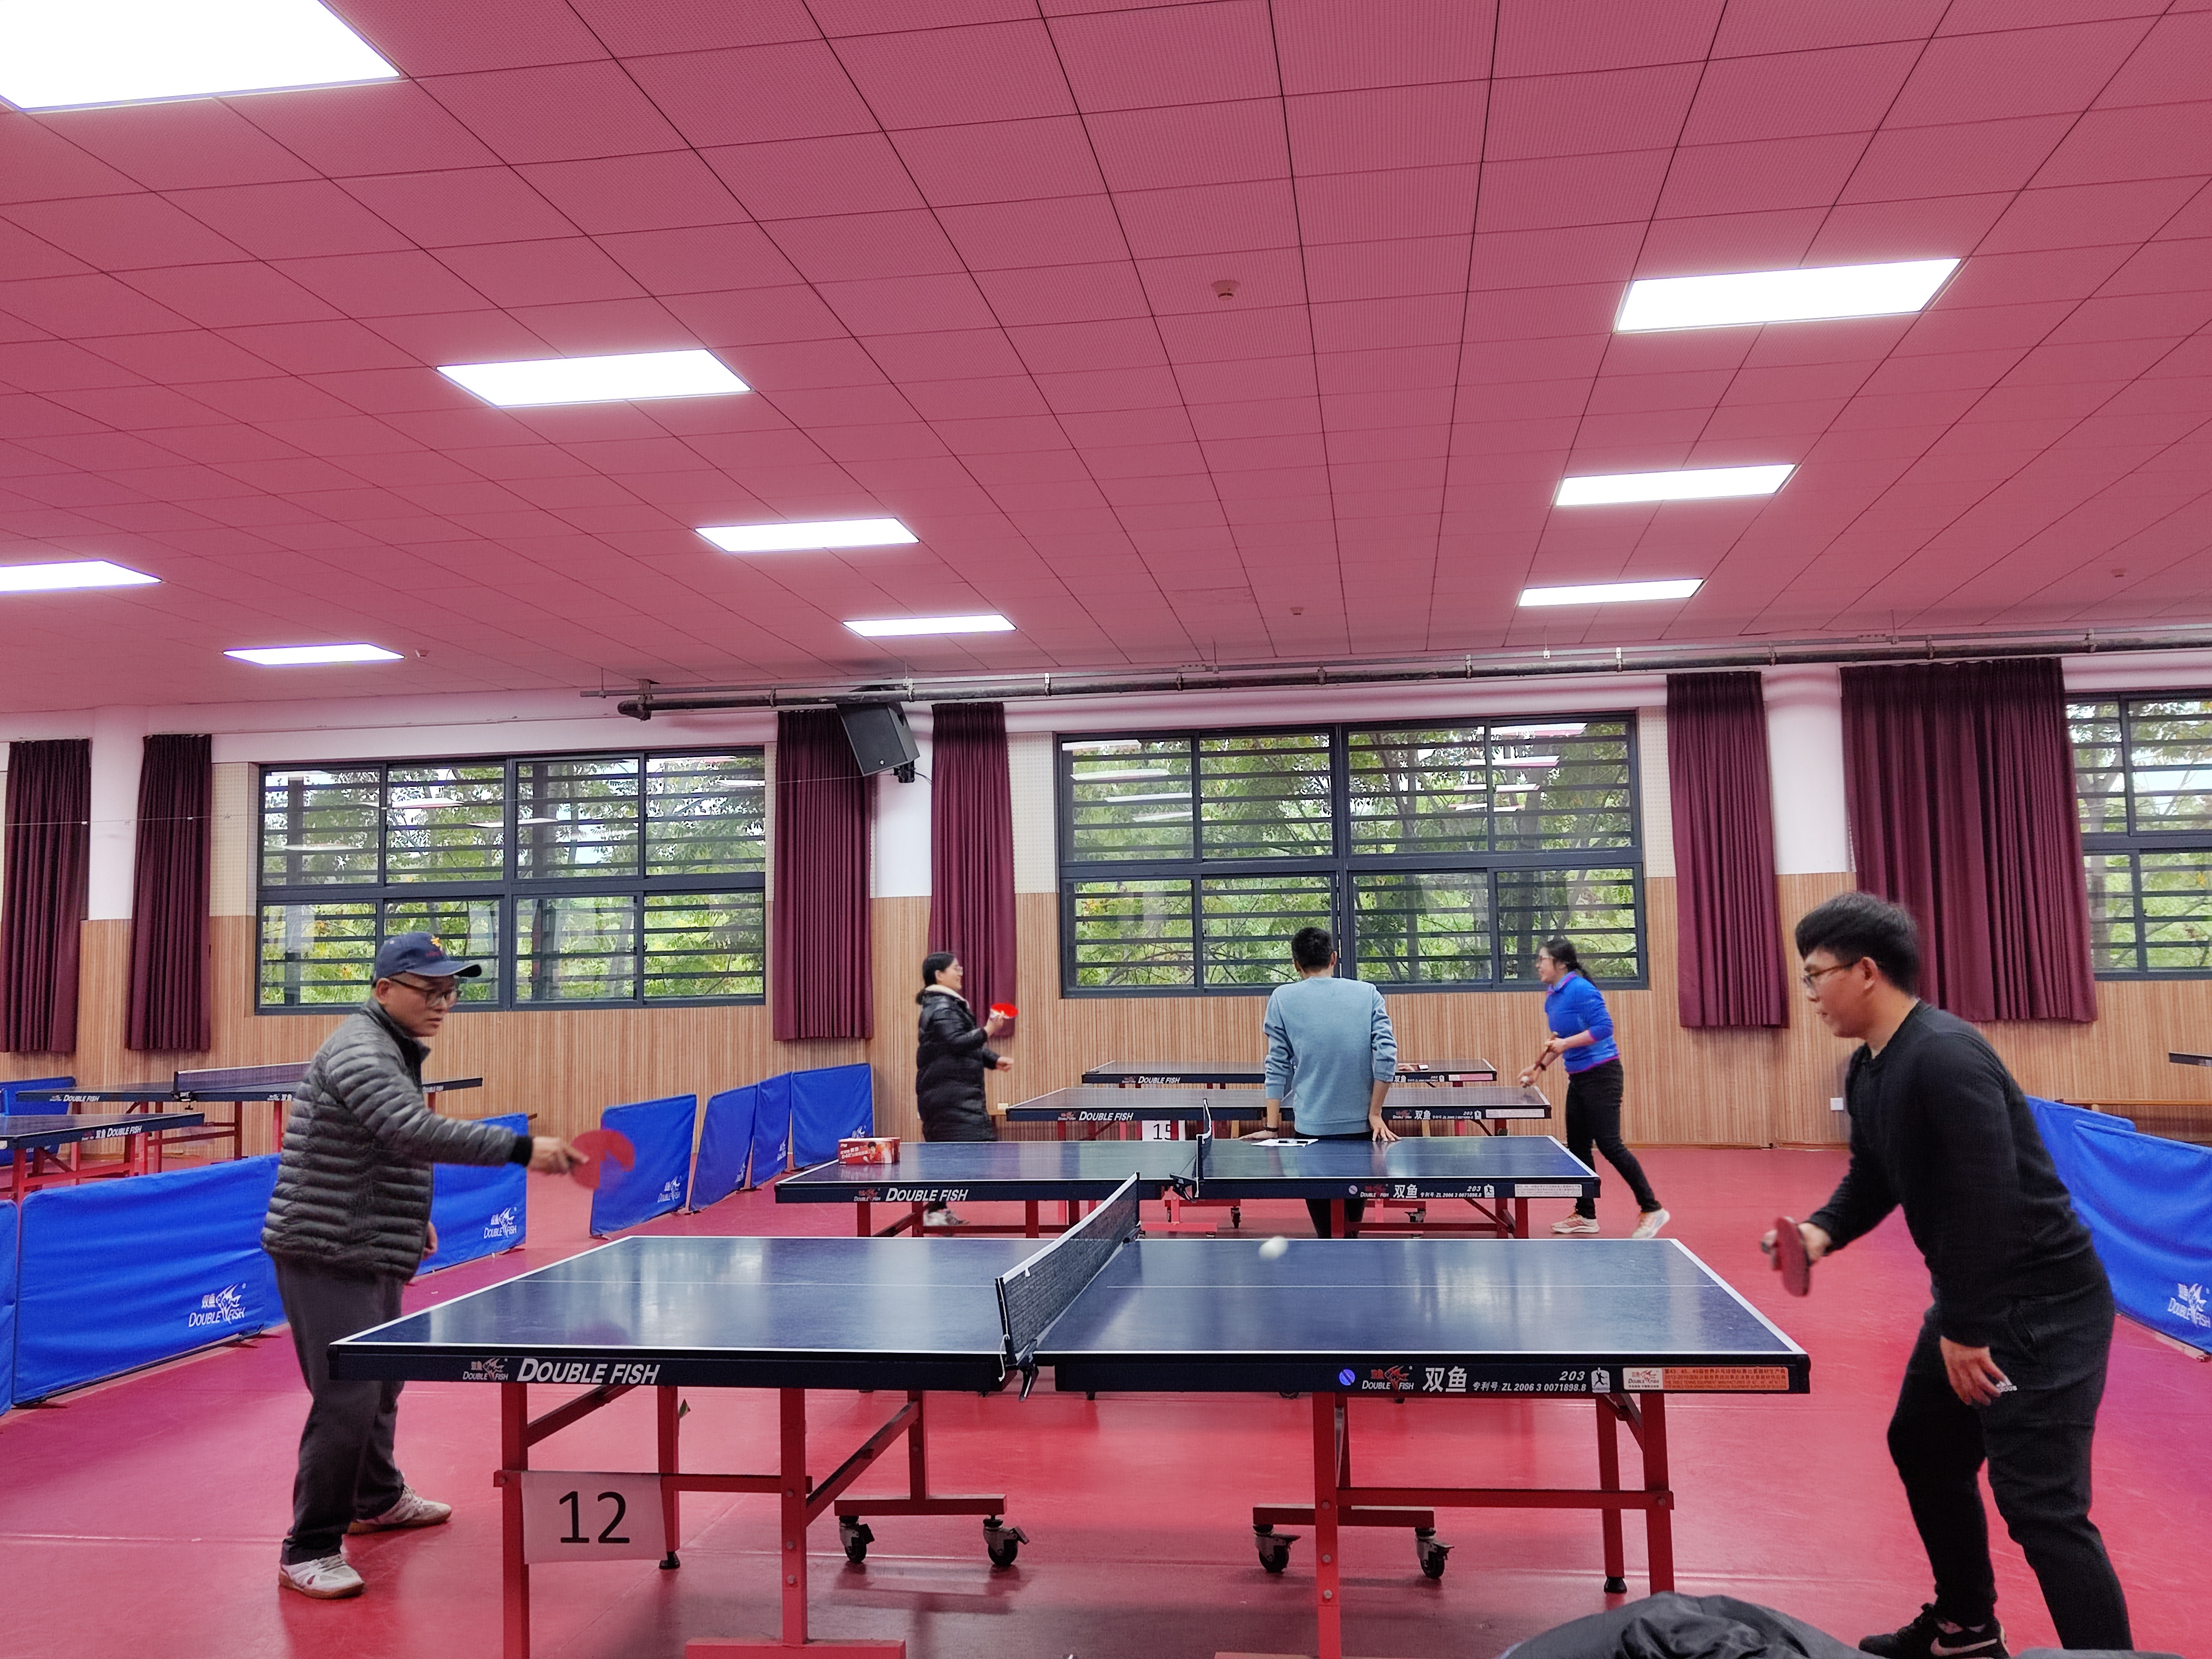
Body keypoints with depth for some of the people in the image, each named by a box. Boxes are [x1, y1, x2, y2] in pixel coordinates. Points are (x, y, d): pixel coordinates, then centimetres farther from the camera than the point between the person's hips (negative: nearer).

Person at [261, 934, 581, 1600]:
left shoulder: (395, 1049, 13)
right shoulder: (360, 1051, -20)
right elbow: (418, 1132, -36)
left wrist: (413, 1215, 22)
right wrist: (521, 1148, -40)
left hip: (372, 1253, 11)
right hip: (325, 1254, -11)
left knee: (381, 1383, 24)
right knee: (347, 1400, -12)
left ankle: (377, 1499, 43)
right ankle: (308, 1552, 1)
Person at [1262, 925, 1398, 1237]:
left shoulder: (1282, 998, 0)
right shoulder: (1367, 993, 1)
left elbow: (1278, 1065, -1)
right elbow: (1387, 1055, -7)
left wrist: (1272, 1126, 1)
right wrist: (1375, 1114, -2)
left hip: (1312, 1126, -1)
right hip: (1361, 1124, 1)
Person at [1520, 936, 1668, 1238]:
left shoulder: (1580, 990, -17)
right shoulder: (1551, 998, 11)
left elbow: (1604, 1027, -23)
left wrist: (1567, 1043, -26)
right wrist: (1539, 1067, 19)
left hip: (1601, 1074, -10)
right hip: (1578, 1078, 10)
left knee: (1609, 1144, -10)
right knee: (1577, 1146, 11)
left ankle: (1652, 1209, -1)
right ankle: (1585, 1215, 20)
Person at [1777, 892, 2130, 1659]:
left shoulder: (1946, 1057, -25)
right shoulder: (1867, 1072, 6)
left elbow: (1991, 1198, -27)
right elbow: (1873, 1178, 15)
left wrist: (1967, 1330, -22)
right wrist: (1821, 1230, -6)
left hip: (2044, 1306, -11)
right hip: (1975, 1299, 11)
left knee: (2039, 1506, -10)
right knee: (1923, 1446, 22)